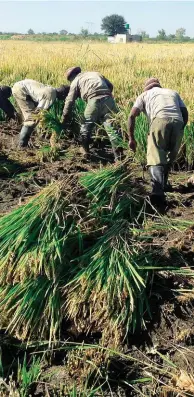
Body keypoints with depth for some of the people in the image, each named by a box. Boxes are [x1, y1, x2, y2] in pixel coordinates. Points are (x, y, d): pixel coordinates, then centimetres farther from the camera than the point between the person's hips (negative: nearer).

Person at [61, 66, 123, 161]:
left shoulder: (75, 81, 20)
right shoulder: (95, 73, 32)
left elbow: (69, 101, 14)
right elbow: (110, 85, 25)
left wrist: (64, 120, 18)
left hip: (94, 100, -3)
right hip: (108, 98, 3)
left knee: (86, 125, 19)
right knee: (112, 126, 0)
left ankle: (85, 150, 28)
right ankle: (118, 154, -6)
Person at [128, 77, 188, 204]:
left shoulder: (144, 95, 28)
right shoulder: (173, 92, 36)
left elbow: (132, 116, 15)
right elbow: (185, 114, 24)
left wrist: (132, 138, 19)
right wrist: (180, 130, 34)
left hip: (160, 120, -3)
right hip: (178, 122, 3)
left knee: (155, 158, -9)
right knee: (170, 157, 21)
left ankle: (158, 191, -28)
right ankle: (163, 185, 31)